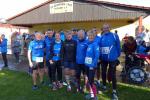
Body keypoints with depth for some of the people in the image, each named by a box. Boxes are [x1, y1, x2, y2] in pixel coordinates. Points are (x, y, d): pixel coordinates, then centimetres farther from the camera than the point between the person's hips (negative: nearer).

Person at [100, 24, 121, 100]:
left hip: (112, 58, -4)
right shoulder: (101, 37, 1)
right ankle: (104, 86, 40)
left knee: (113, 75, 2)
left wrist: (118, 55, 0)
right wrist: (99, 57, 5)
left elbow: (118, 46, -5)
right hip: (103, 59, 4)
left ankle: (114, 91, 15)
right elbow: (99, 47, 6)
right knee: (103, 73, 18)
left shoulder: (114, 36, -11)